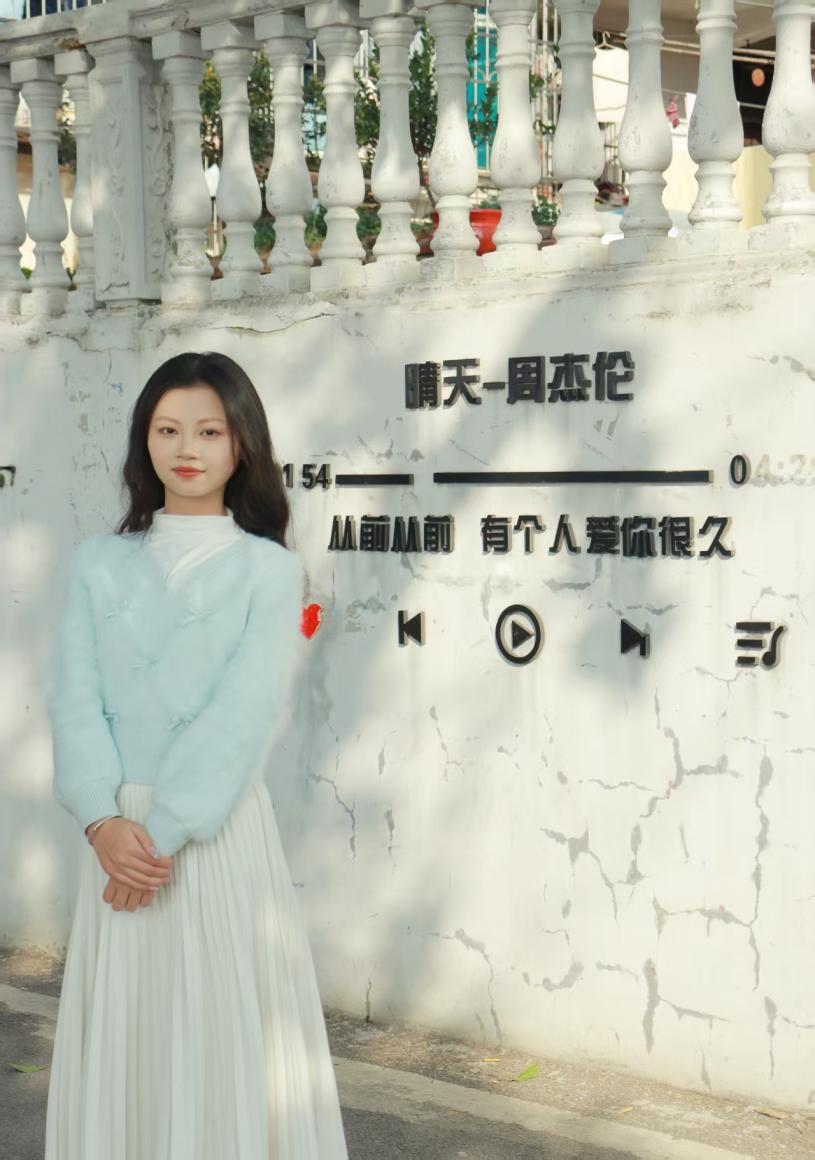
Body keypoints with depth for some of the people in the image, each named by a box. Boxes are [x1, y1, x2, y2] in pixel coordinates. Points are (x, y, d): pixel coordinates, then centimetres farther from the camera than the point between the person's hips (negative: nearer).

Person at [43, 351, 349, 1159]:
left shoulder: (269, 569, -1)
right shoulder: (99, 562, 8)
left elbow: (243, 713, -10)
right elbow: (73, 696, -1)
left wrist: (168, 830, -17)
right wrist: (103, 821, -15)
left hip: (220, 827, -3)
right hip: (118, 828, 3)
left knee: (224, 1033, 3)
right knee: (120, 1034, 9)